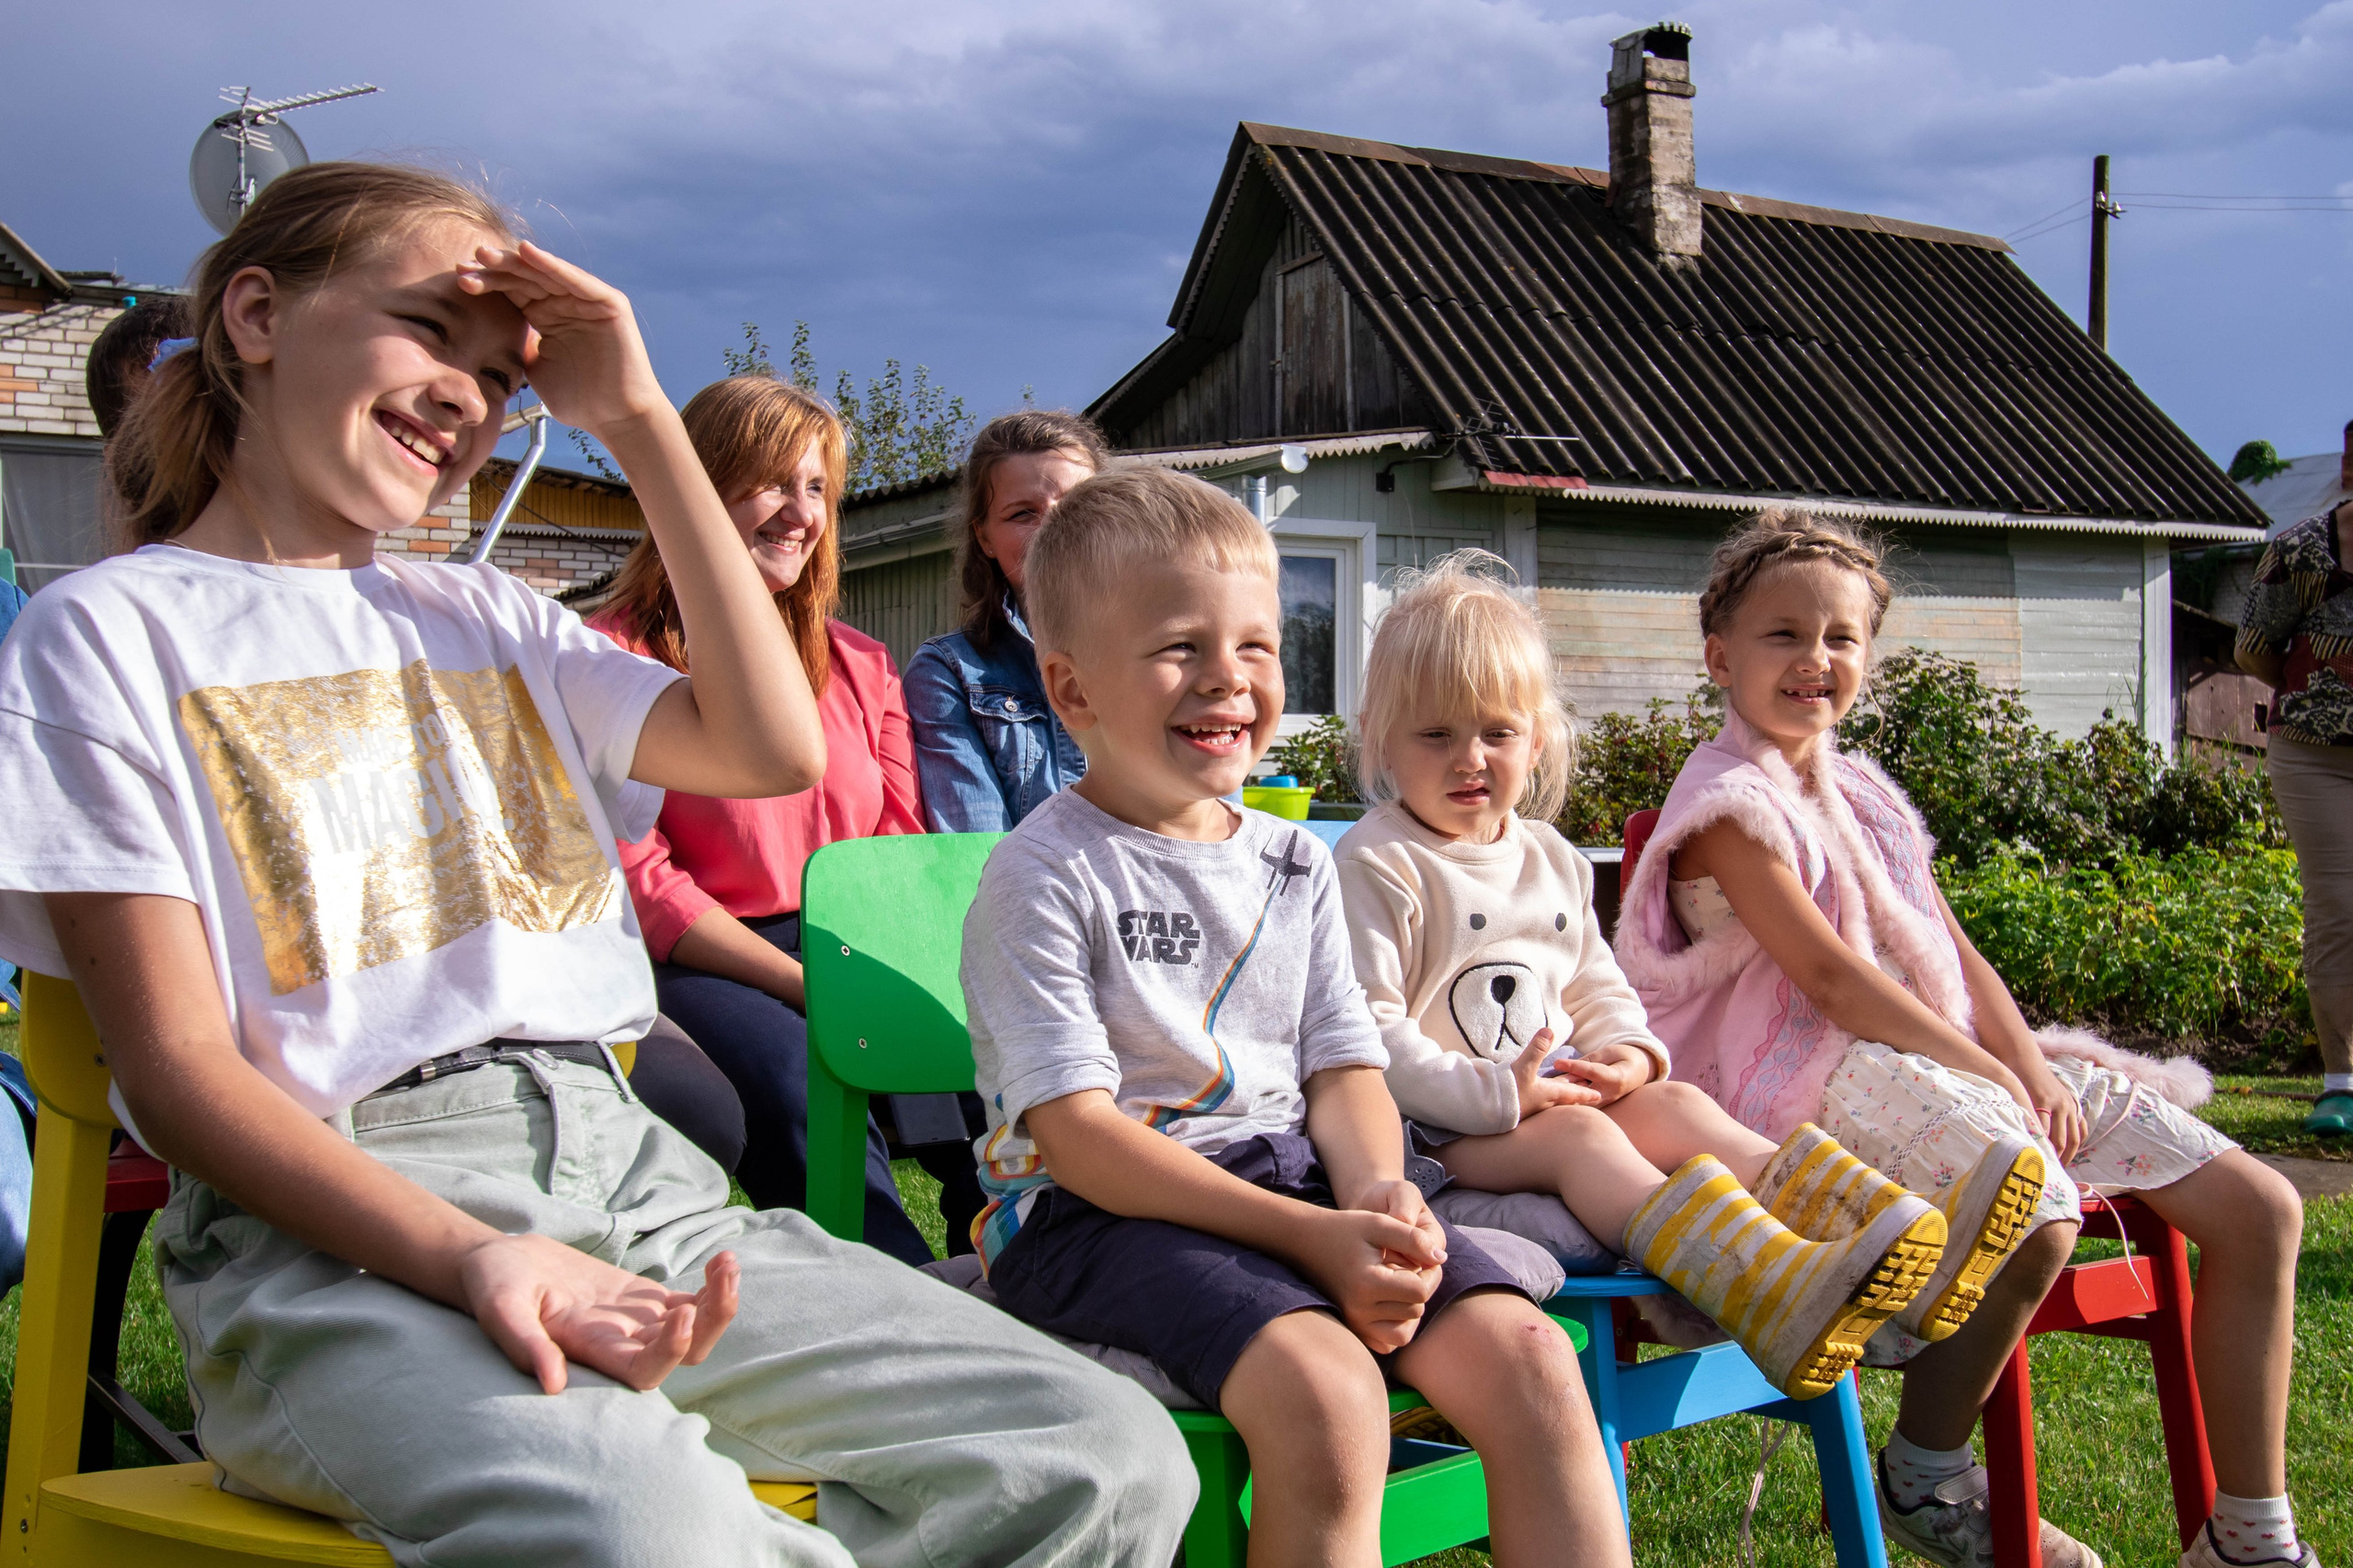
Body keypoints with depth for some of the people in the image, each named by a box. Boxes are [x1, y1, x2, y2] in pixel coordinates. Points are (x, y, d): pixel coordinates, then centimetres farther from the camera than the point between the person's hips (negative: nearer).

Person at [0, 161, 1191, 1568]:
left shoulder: (488, 619, 25)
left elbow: (771, 751, 9)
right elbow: (178, 1069, -4)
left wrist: (640, 421, 12)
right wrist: (468, 1255, -20)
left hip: (626, 1171, 6)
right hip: (329, 1223, -5)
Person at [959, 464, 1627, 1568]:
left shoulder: (1296, 863, 13)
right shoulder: (1043, 877, -8)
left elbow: (1343, 1065, 12)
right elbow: (1078, 1133, -15)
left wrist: (1376, 1193, -12)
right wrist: (1310, 1237, -22)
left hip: (1291, 1179, 6)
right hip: (1103, 1212, -6)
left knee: (1527, 1358, -15)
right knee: (1324, 1391, -32)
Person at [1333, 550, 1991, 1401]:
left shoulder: (1552, 858, 17)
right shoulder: (1375, 866, -8)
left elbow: (1596, 982, 24)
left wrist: (1630, 1052, -1)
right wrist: (1495, 1093, -25)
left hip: (1556, 1086, 7)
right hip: (1436, 1122, -7)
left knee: (1680, 1108, -16)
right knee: (1579, 1135, -31)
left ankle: (1896, 1241, -33)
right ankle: (1772, 1293, -55)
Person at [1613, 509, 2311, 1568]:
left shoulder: (1862, 794, 19)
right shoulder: (1727, 803, -7)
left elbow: (1954, 953, 15)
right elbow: (1826, 976, -15)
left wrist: (2029, 1066, -3)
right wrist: (1989, 1075, -15)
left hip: (1948, 1058, 9)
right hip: (1814, 1078, -9)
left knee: (2260, 1207, 0)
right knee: (2035, 1221, -36)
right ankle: (1924, 1479, -8)